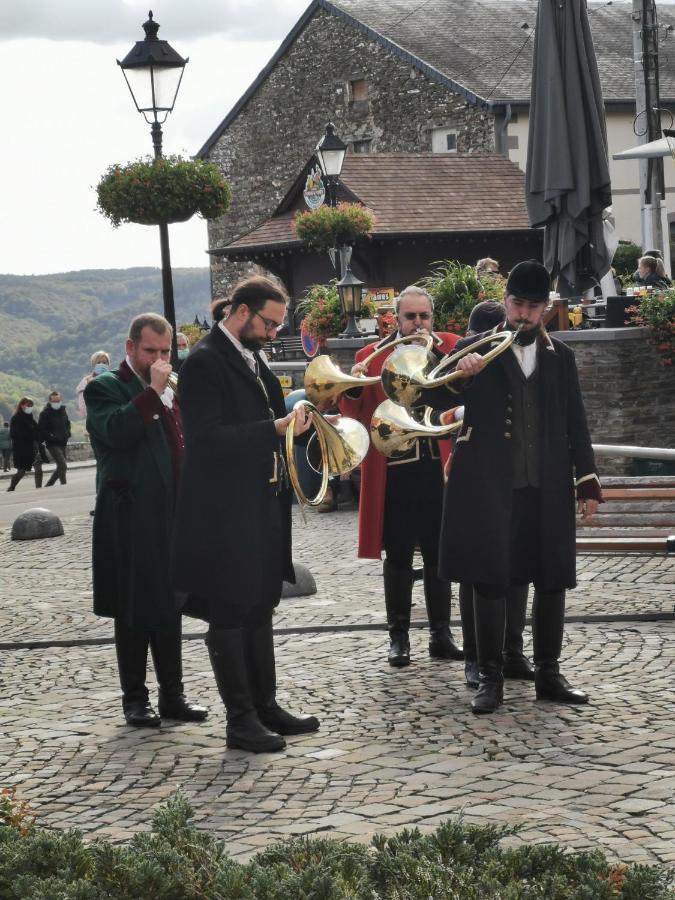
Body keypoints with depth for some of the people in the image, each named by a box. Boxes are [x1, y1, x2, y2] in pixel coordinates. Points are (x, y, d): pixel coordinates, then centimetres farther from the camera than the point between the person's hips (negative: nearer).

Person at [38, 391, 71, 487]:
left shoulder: (63, 411, 11)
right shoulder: (45, 413, -9)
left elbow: (67, 424, 27)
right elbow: (41, 429, -13)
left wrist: (67, 434, 11)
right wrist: (50, 436, -20)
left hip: (62, 443, 8)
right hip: (52, 444, -8)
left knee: (60, 467, 13)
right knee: (63, 466, -18)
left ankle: (48, 485, 26)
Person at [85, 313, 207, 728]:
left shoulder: (167, 392, 16)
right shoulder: (106, 388, -6)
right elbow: (116, 431, -25)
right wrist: (153, 391, -22)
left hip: (171, 516, 7)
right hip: (131, 520, -6)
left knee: (170, 608, 10)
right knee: (134, 611, 1)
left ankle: (173, 695, 16)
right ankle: (135, 698, 9)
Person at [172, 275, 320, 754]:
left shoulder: (253, 358, 13)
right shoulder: (205, 362, -15)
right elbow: (208, 438, -22)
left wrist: (292, 421, 0)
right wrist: (274, 428, -26)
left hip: (263, 503, 9)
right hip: (226, 510, -9)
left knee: (260, 610, 16)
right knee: (229, 615, 0)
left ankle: (266, 706, 26)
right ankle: (240, 721, 6)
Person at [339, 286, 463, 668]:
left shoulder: (451, 348, 5)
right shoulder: (372, 356, 1)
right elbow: (354, 416, 0)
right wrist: (353, 387, -19)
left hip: (440, 468, 1)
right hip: (393, 471, -1)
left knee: (439, 556, 10)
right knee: (398, 558, 6)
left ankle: (441, 634, 19)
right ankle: (399, 636, 14)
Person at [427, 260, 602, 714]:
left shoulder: (560, 356, 10)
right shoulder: (477, 348, 3)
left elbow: (575, 424, 11)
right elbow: (437, 400, -3)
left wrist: (588, 482, 4)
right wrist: (459, 377, -24)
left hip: (546, 487, 3)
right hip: (489, 485, -3)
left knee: (553, 580, 6)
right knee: (490, 580, 0)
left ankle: (548, 674, 18)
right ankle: (491, 678, 8)